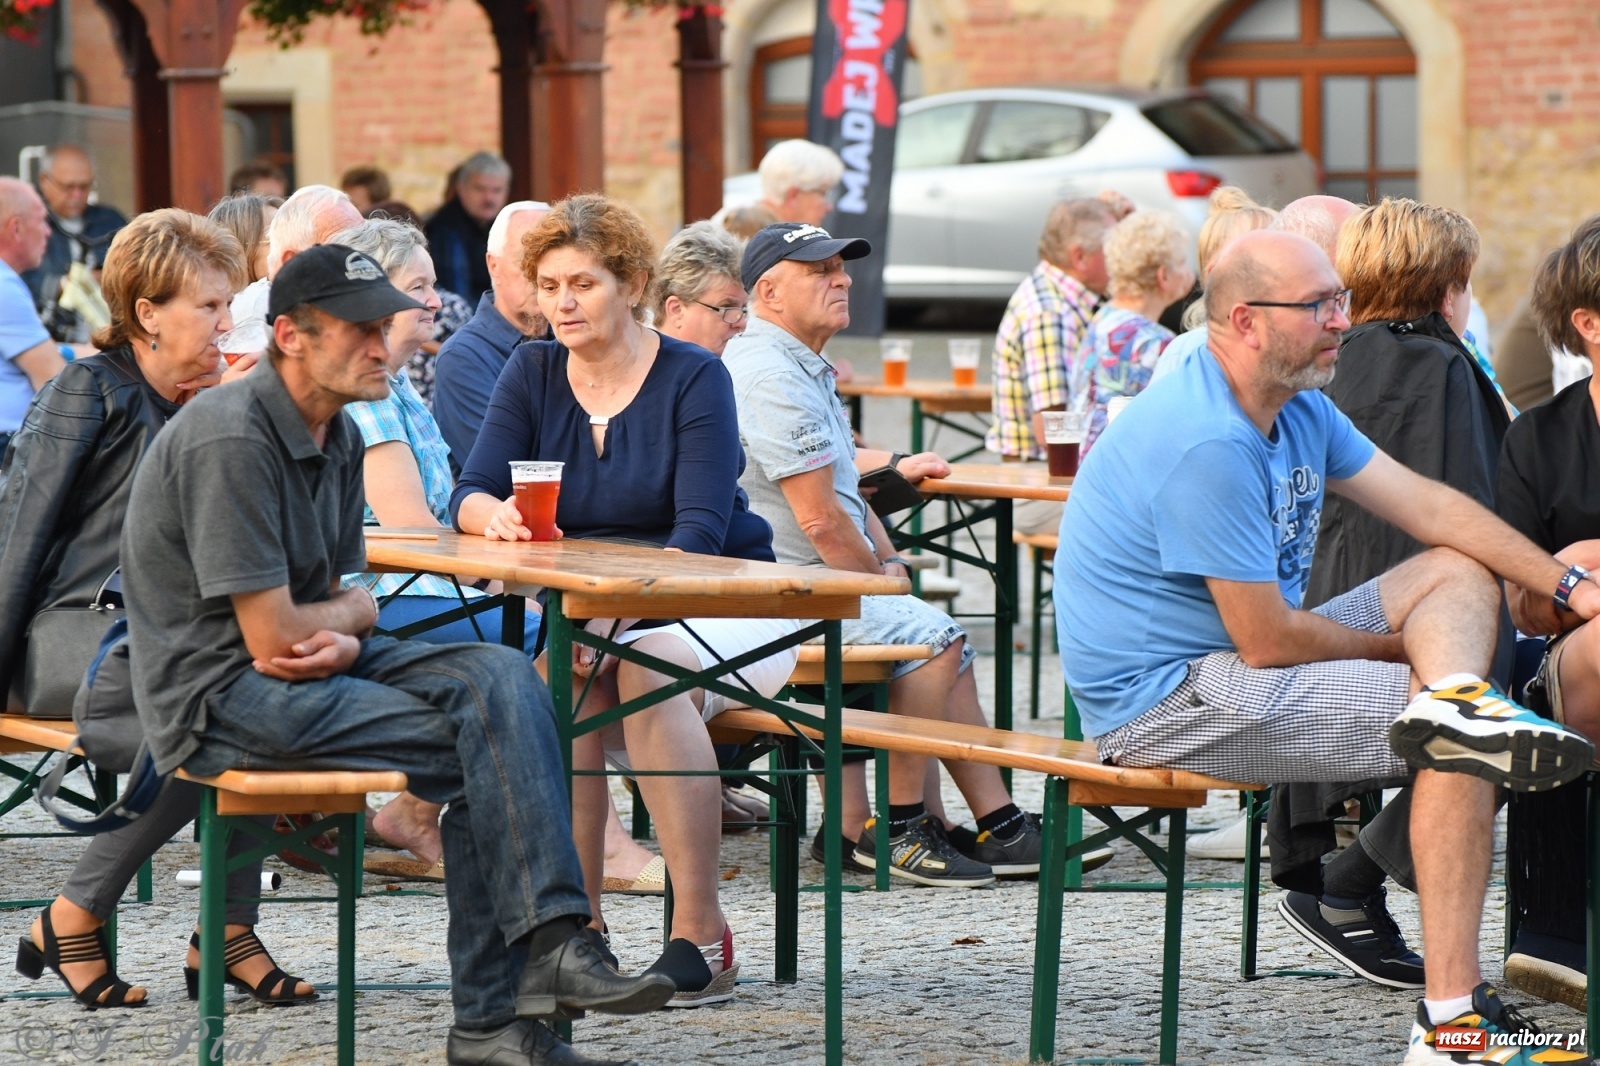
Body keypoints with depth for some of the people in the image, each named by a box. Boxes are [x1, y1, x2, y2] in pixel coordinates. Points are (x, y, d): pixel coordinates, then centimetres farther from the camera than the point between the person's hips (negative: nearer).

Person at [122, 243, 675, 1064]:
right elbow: (273, 640, -20)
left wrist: (344, 636, -9)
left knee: (500, 677, -14)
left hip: (307, 665, 9)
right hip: (218, 696, -9)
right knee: (484, 747, -19)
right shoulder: (231, 441, -19)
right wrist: (348, 616, 2)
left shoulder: (336, 435, 11)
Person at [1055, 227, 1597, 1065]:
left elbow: (1427, 505, 12)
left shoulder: (1298, 403, 7)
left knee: (1461, 572, 8)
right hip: (1164, 701, -11)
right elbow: (1268, 641, -23)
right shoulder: (1207, 444, -25)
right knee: (1457, 749, -20)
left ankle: (1455, 699, -24)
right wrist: (1398, 649, -5)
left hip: (1235, 659, 11)